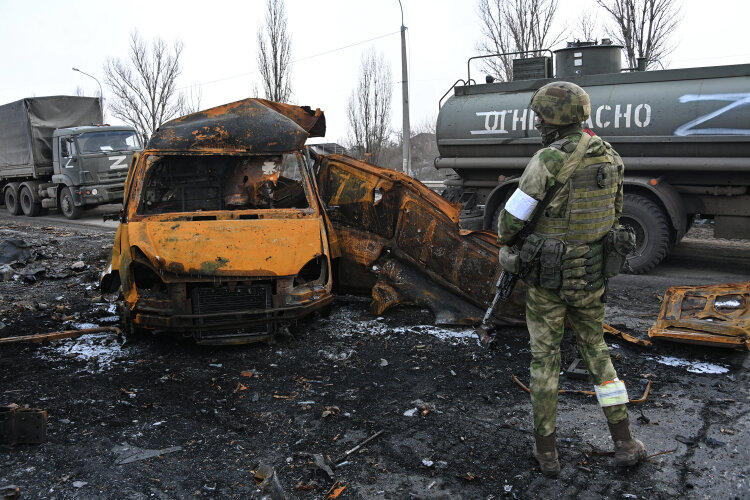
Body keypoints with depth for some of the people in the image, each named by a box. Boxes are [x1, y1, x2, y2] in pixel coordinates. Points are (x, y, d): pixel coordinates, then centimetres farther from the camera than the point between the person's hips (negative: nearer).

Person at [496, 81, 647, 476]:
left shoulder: (548, 161, -21)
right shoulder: (609, 158, 1)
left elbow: (512, 219, -16)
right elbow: (613, 214, 14)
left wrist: (506, 239, 8)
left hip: (547, 276, -5)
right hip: (592, 274, 5)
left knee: (545, 358, 10)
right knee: (596, 351, 21)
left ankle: (546, 451, 20)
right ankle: (624, 444, 22)